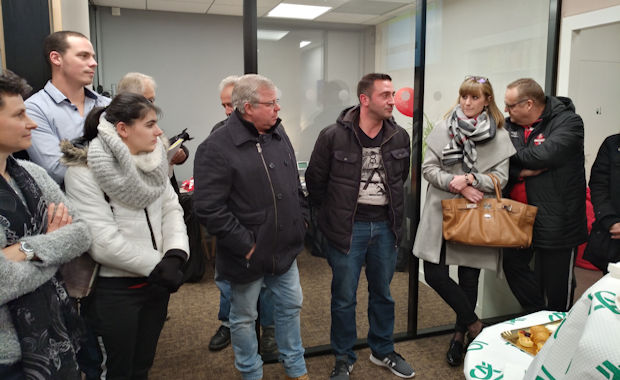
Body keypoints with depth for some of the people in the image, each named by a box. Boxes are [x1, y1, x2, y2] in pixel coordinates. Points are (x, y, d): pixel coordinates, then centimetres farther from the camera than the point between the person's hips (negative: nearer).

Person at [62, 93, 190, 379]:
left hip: (156, 282, 6)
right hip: (114, 289, -6)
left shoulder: (152, 161, 4)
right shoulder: (83, 171, -18)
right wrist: (158, 265, -17)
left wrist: (174, 256, -14)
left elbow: (171, 209, 2)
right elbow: (103, 242, -23)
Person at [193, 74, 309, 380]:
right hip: (249, 256, -7)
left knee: (290, 307, 20)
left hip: (286, 249, 7)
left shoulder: (278, 135, 5)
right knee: (244, 318, 13)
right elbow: (208, 208, -23)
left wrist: (301, 219, 9)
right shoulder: (216, 148, -19)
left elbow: (295, 185, 16)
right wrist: (245, 245, -20)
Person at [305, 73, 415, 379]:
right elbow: (314, 181, -2)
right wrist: (333, 215, 5)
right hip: (347, 228, -4)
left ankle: (382, 351, 39)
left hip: (385, 227, 4)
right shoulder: (333, 136, -12)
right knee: (344, 298, 8)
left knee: (382, 293, 18)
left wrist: (391, 209, 13)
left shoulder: (400, 137, 1)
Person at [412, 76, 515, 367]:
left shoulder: (499, 136, 0)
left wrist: (470, 179, -18)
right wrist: (457, 185, -16)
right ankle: (474, 324, 20)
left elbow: (500, 177, -2)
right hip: (441, 211, 1)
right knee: (434, 274, -2)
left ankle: (460, 335, 32)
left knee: (469, 278, 9)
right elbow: (428, 168, -2)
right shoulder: (442, 129, 1)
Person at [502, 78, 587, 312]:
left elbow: (544, 155, -26)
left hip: (555, 219, -6)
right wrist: (521, 171, -18)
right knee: (513, 264, 14)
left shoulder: (568, 122, -11)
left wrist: (514, 156, -10)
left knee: (556, 280, 6)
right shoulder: (511, 125, 5)